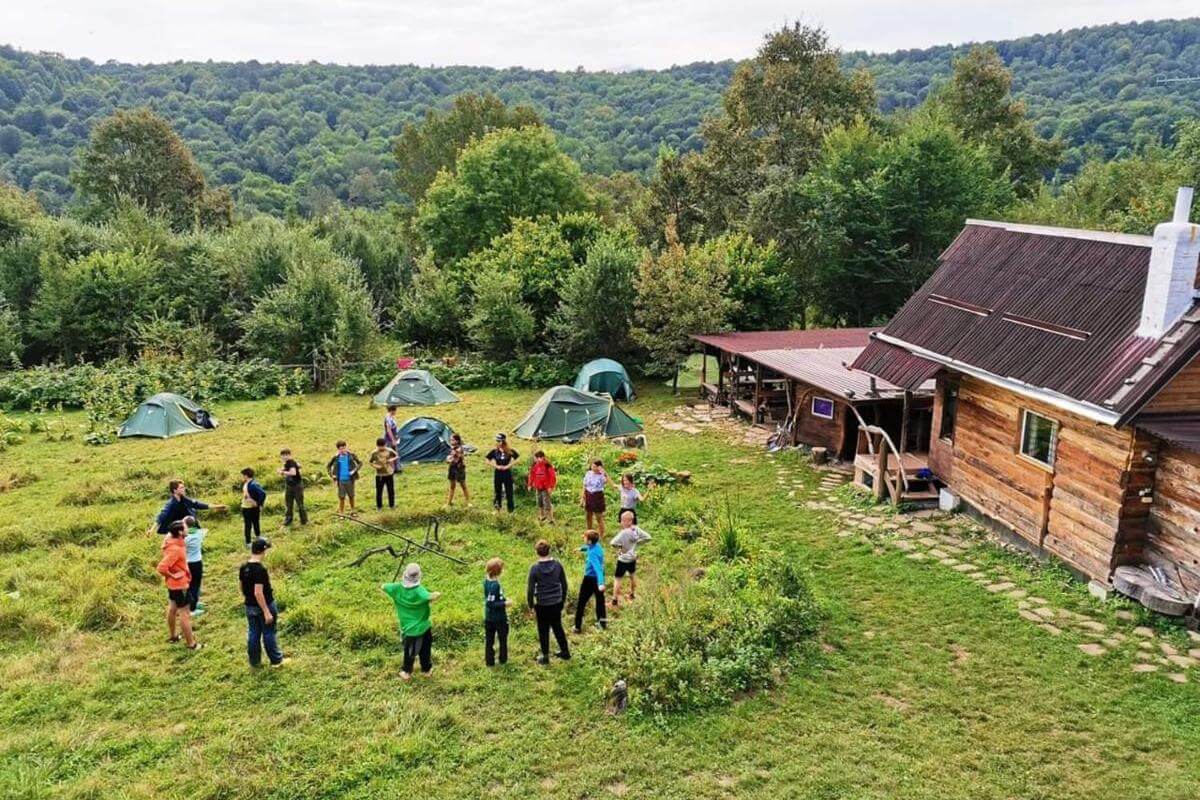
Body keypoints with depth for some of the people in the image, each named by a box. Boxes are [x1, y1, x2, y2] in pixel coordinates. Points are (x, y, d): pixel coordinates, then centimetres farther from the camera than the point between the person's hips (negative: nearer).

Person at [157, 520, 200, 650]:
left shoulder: (172, 540, -5)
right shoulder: (175, 549, -32)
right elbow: (161, 568, -38)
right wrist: (173, 575, -21)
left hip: (173, 584, 10)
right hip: (179, 583, -10)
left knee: (172, 607, 24)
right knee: (185, 613, 0)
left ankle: (172, 636, 41)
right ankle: (191, 643, 9)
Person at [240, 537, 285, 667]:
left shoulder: (243, 568, -2)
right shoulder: (260, 569, -26)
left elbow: (242, 587, 10)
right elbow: (258, 593, -28)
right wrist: (267, 612, -22)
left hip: (250, 607, 7)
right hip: (264, 605, -7)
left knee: (253, 634, 16)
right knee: (268, 634, 8)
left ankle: (254, 661, 27)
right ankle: (276, 660, 22)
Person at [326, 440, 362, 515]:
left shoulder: (351, 455, -6)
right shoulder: (336, 457, -4)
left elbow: (360, 463, 1)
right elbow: (328, 466, 8)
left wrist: (354, 470, -11)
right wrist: (332, 475, -2)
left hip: (350, 480, 0)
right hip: (341, 480, 0)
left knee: (351, 496, 12)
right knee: (341, 497, 4)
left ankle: (352, 510, 30)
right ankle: (341, 513, 15)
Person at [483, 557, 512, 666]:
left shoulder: (486, 581, -3)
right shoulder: (495, 585, -28)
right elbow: (490, 603, -27)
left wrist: (503, 599, 9)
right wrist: (505, 603, -22)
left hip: (488, 617, 7)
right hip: (499, 618, -7)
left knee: (489, 639, 14)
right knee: (503, 639, 14)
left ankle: (489, 660, 22)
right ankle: (503, 659, 27)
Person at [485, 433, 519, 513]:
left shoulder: (510, 451, -5)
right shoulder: (494, 451, -2)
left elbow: (516, 459, -1)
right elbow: (488, 460, 3)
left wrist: (508, 466, -10)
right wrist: (496, 466, -8)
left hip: (507, 473, -1)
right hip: (498, 473, 1)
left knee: (509, 491, 3)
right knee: (497, 490, 7)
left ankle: (510, 509, 12)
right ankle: (497, 506, 22)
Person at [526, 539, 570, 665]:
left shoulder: (535, 568, -16)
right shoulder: (557, 564, -5)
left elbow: (530, 589, -11)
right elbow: (564, 584, 3)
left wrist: (530, 605, 1)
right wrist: (563, 600, 17)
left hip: (542, 605, -4)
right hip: (557, 603, 4)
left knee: (543, 631, 12)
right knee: (558, 627, 22)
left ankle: (545, 656, 24)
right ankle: (565, 651, 31)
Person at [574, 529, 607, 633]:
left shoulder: (592, 553, -30)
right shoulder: (597, 545, -5)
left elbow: (598, 568, -42)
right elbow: (588, 547, 21)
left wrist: (601, 583, -53)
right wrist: (581, 548, 42)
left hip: (590, 579, -8)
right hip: (597, 578, 8)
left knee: (581, 603, 6)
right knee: (600, 599, 23)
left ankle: (578, 627, 12)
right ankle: (602, 622, 37)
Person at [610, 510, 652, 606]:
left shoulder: (623, 533, -29)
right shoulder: (636, 529, -10)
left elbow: (613, 543, -35)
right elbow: (647, 537, -1)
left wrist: (619, 546, -14)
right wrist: (637, 543, 2)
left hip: (623, 560, -7)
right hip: (633, 558, 7)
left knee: (617, 579, 5)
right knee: (632, 576, 28)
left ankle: (614, 600, 10)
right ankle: (632, 594, 44)